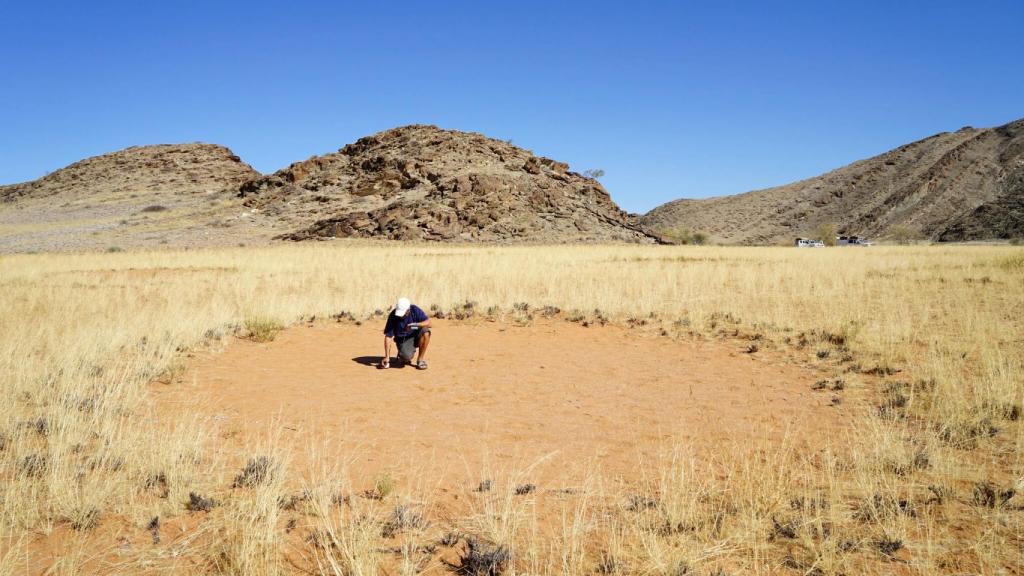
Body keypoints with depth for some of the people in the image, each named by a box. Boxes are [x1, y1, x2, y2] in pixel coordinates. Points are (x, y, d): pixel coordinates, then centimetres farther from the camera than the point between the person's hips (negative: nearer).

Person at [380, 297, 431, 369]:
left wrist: (416, 325, -36)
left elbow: (428, 322, -18)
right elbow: (388, 336, -18)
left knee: (425, 332, -31)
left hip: (415, 336, 2)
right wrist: (387, 357, -22)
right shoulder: (393, 316, -19)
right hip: (403, 340, -2)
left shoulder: (415, 310, -16)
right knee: (406, 356, -32)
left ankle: (420, 359, -15)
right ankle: (402, 356, 9)